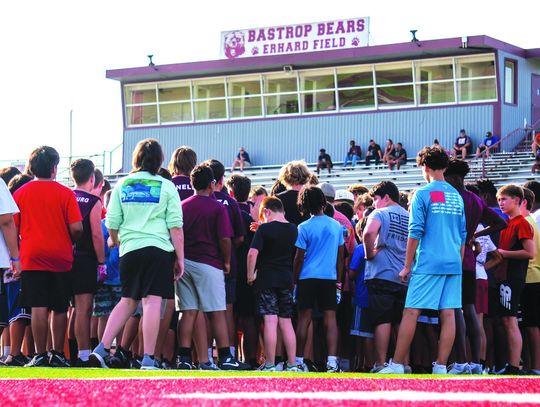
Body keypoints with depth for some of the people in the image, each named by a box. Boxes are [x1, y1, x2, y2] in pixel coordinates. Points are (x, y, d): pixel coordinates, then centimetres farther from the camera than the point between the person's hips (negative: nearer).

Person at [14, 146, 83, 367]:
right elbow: (77, 228, -8)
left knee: (39, 308, -3)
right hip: (61, 258, 0)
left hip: (32, 258, 0)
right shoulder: (65, 193, -2)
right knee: (60, 309, 9)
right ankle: (58, 354, 11)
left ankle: (40, 355, -5)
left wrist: (17, 253, 15)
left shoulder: (20, 193, 2)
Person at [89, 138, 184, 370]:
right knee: (152, 301, -6)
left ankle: (102, 348, 5)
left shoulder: (122, 186, 9)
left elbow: (112, 224, 11)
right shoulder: (167, 187, 3)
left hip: (130, 250, 3)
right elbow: (175, 227, -1)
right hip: (159, 249, -3)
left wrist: (117, 243, 30)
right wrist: (180, 258, 3)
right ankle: (148, 359, -9)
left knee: (128, 301, 14)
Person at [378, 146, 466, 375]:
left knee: (411, 313, -4)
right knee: (448, 314, 2)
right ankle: (441, 366, 1)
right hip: (453, 264, 6)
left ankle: (397, 364, -5)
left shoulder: (423, 194, -3)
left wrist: (407, 267, -2)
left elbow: (415, 233, -6)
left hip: (428, 263, -6)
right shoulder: (457, 196, 14)